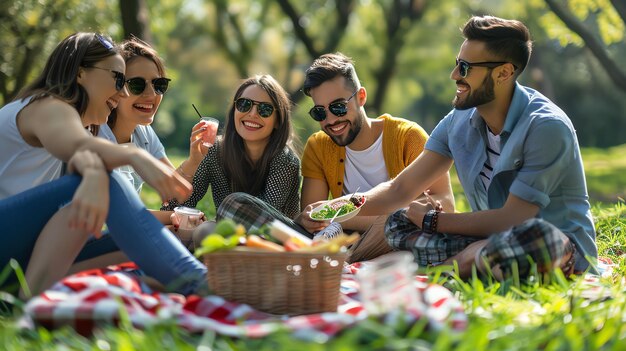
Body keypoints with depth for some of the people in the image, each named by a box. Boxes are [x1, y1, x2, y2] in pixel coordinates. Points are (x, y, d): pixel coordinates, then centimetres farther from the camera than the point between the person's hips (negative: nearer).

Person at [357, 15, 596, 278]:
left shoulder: (546, 127, -20)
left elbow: (511, 219, -20)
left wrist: (432, 220, -10)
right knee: (397, 222, -3)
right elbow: (400, 189, 5)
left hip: (561, 248, -6)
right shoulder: (458, 122, 1)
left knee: (532, 233, -41)